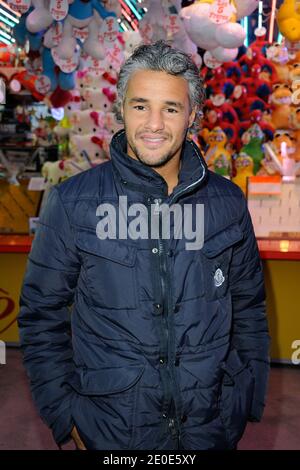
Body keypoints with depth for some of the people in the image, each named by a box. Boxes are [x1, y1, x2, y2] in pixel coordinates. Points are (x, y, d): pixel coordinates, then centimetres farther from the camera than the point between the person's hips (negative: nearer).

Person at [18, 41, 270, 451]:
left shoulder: (227, 202, -3)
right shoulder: (73, 203, -11)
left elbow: (249, 308, 5)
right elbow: (42, 315, -4)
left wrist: (249, 402, 5)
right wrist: (64, 416, -5)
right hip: (111, 430, -1)